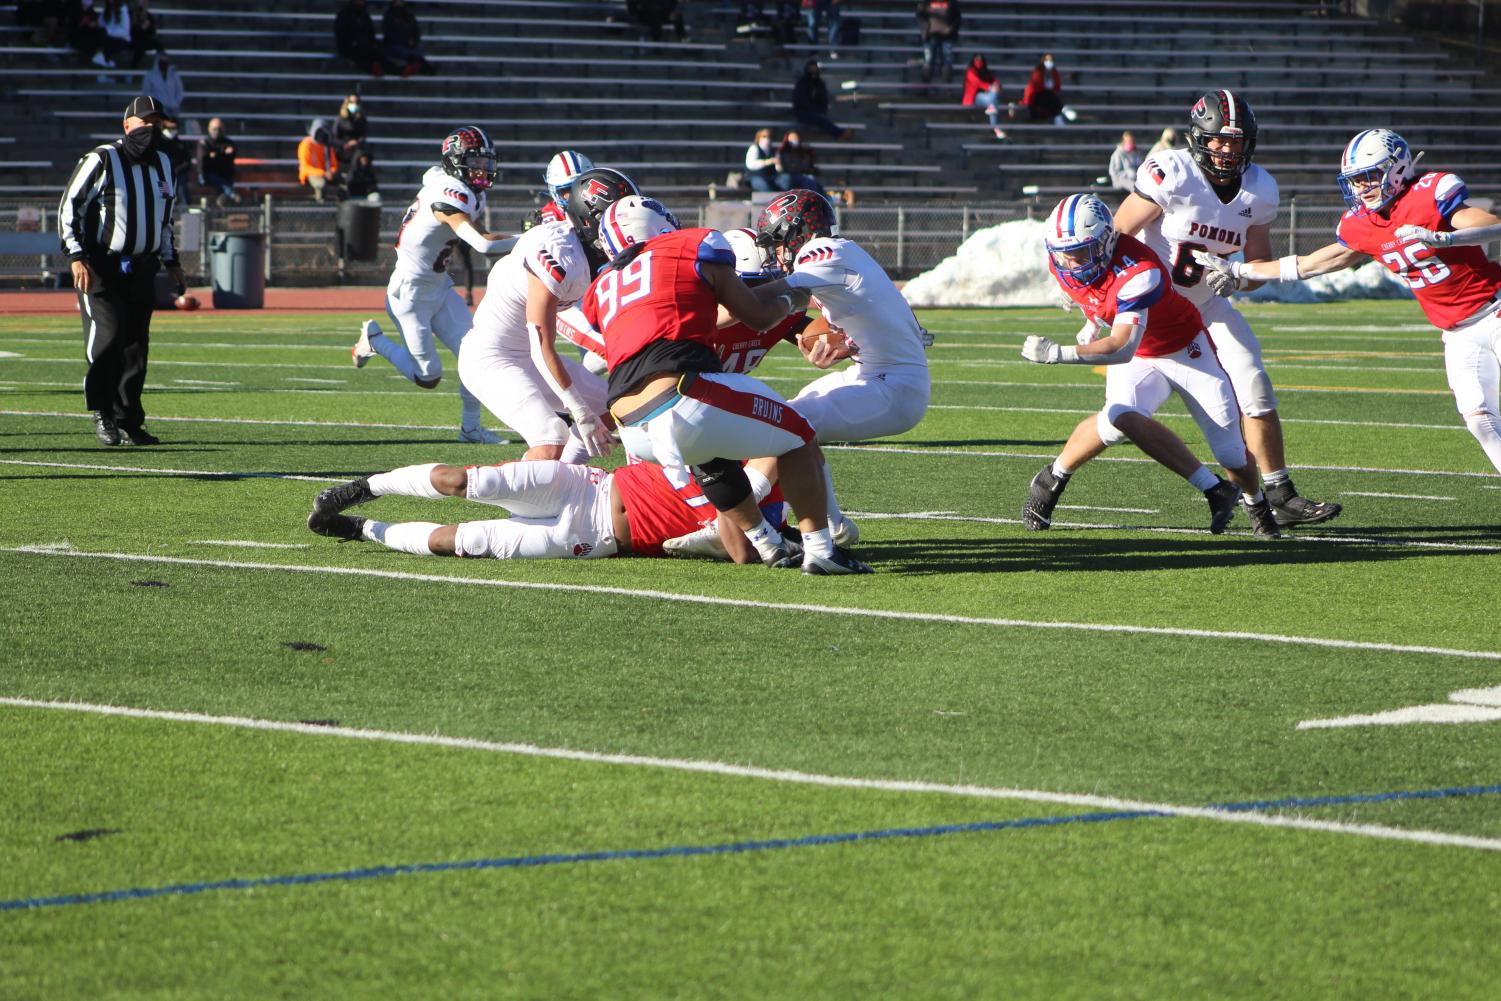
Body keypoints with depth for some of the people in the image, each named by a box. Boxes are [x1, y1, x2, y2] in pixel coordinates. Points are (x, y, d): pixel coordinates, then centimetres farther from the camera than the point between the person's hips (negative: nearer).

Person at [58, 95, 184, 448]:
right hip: (100, 267, -6)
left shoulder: (162, 164, 13)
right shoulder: (102, 161, -8)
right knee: (108, 336, -15)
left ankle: (128, 419, 11)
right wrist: (76, 256, -17)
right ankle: (102, 414, -4)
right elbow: (69, 207, -8)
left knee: (136, 345, 4)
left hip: (141, 269, 6)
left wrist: (171, 261, 21)